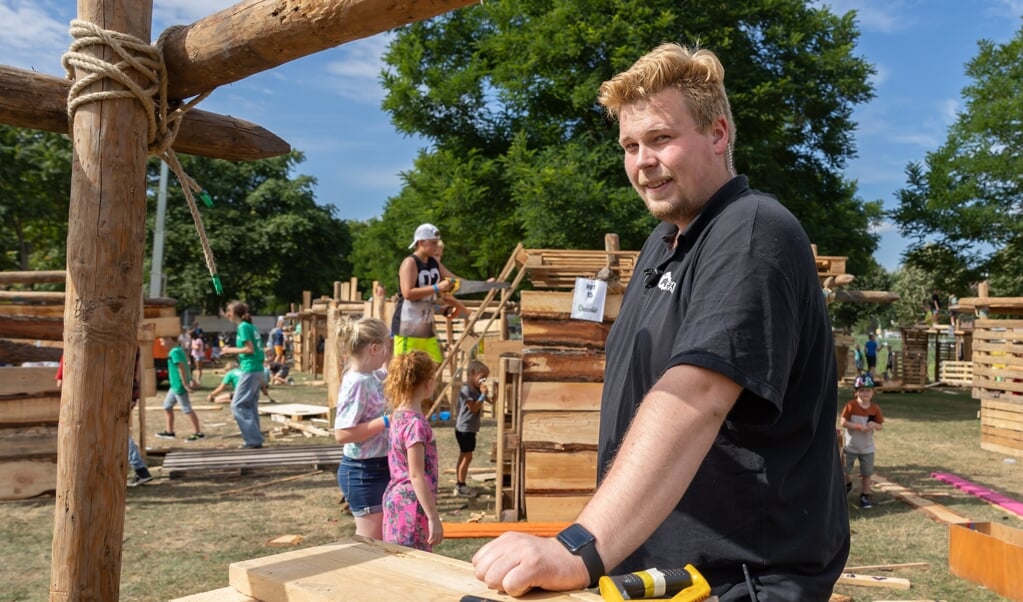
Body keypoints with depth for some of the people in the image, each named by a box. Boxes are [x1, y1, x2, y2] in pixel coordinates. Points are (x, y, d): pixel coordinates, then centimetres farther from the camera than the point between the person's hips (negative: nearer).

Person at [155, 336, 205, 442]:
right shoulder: (178, 350, 13)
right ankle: (169, 431, 27)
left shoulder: (175, 352, -17)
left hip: (179, 386, -10)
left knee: (187, 409, -6)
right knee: (167, 407, 18)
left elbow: (181, 368, -24)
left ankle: (198, 433, -2)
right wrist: (191, 380, 24)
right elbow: (184, 366, 20)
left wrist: (185, 384, -25)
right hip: (174, 386, 10)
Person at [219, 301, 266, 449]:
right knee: (250, 406, 12)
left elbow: (250, 349, -17)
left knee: (238, 406, -5)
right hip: (257, 370, 9)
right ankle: (255, 440, 15)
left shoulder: (243, 327, -10)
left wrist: (232, 350, -5)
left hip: (250, 371, -9)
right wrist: (233, 351, 14)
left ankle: (253, 440, -6)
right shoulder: (249, 326, 15)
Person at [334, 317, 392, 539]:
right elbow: (343, 434, -27)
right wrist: (386, 421, -25)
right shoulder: (356, 383, -23)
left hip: (380, 467, 9)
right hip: (364, 472, -9)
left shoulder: (373, 377, 3)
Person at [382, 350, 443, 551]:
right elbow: (416, 475, -22)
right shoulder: (416, 423, -20)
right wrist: (433, 517, -20)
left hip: (396, 497, 9)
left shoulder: (398, 415, 6)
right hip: (412, 504, -9)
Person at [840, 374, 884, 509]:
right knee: (845, 471, 8)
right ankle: (848, 484, 39)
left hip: (867, 448, 2)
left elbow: (881, 426, 3)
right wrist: (859, 426, -25)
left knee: (867, 473, 8)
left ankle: (864, 495, 24)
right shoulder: (851, 405, -13)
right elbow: (843, 423, -15)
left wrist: (874, 425, -19)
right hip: (850, 446, -2)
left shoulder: (875, 408, -4)